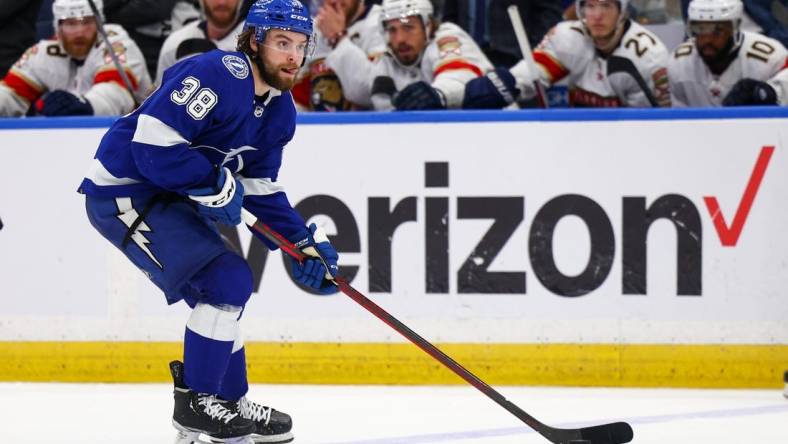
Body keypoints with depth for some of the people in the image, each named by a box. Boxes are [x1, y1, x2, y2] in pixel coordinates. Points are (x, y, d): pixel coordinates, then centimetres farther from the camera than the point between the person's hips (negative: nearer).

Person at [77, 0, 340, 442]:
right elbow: (152, 140, -30)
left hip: (172, 198, 10)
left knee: (226, 290, 14)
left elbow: (261, 187, 16)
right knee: (226, 279, -16)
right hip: (124, 191, -10)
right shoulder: (217, 74, -24)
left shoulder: (280, 110, 7)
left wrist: (304, 242, 7)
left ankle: (231, 404, 28)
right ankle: (196, 404, -6)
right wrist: (213, 184, -25)